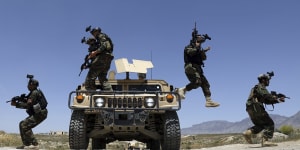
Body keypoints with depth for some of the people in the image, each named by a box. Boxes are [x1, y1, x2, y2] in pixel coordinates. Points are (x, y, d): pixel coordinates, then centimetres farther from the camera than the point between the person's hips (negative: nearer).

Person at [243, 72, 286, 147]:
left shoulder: (260, 88, 28)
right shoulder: (260, 87, -2)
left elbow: (267, 101, 24)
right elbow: (266, 95, -20)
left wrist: (277, 100, 15)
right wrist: (277, 98, -8)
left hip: (251, 109, 10)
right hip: (256, 108, -10)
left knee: (260, 125, 19)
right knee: (269, 123, -6)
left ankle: (248, 132, 1)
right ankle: (265, 141, -16)